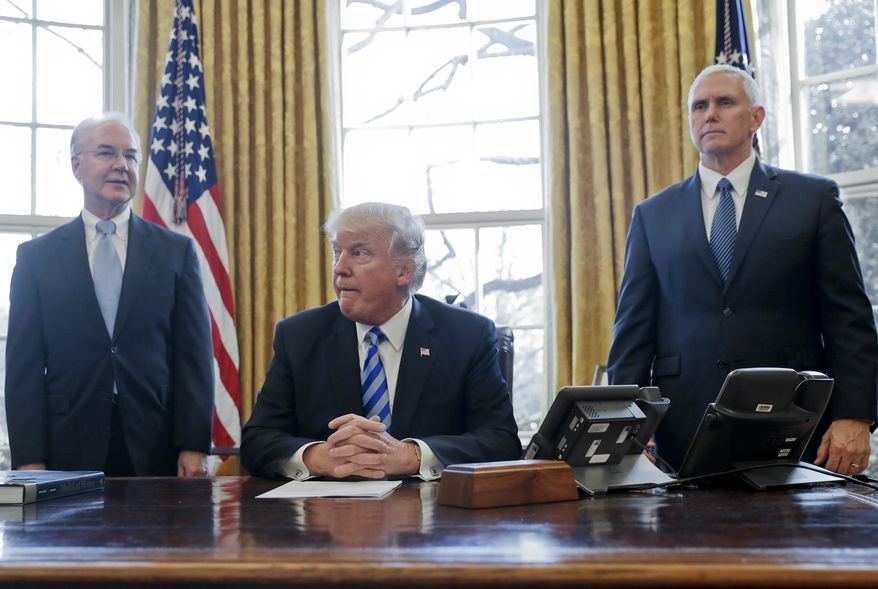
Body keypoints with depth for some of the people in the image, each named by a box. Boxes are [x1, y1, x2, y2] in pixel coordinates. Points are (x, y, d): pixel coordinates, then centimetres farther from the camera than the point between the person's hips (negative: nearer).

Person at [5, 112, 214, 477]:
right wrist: (29, 459, -5)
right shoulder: (36, 256, 6)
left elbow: (194, 355, 1)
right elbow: (25, 364, 3)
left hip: (158, 452, 0)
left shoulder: (176, 251, 5)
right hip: (69, 454, 0)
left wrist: (194, 446, -6)